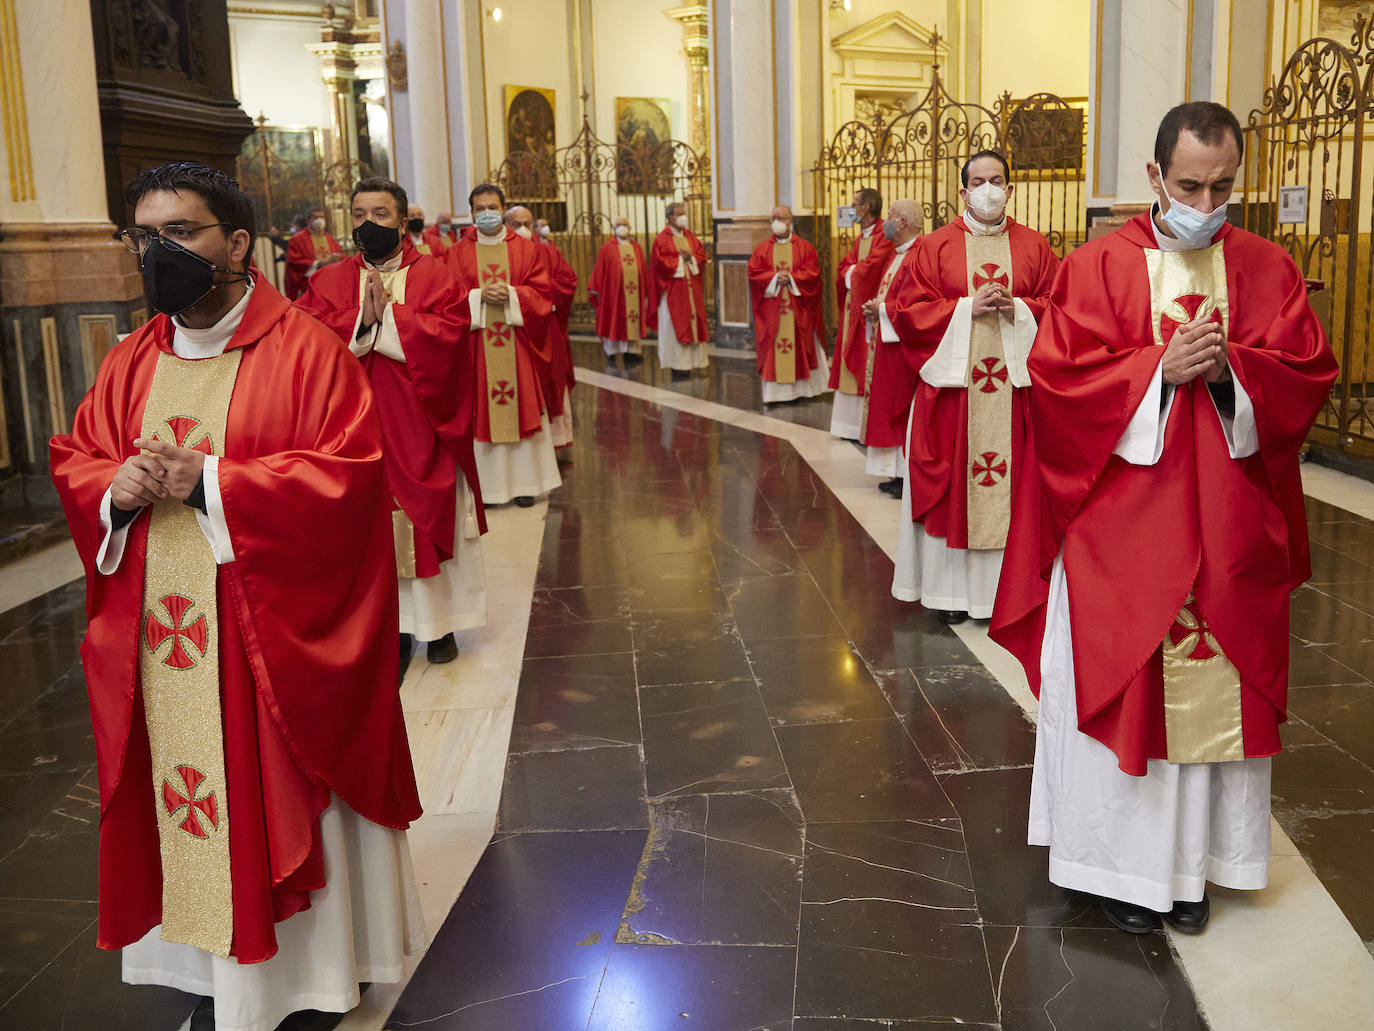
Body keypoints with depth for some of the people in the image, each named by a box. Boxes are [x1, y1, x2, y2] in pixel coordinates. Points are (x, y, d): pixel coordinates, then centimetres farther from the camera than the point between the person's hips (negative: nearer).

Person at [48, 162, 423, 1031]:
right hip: (159, 646, 5)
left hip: (271, 640, -5)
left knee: (283, 798, 6)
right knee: (184, 801, 11)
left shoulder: (306, 350, -9)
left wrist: (209, 483, -19)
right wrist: (115, 489, -9)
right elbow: (73, 462, 15)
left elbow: (346, 473, -16)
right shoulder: (132, 363, 10)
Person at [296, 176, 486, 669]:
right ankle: (395, 626, 16)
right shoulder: (329, 282, 7)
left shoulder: (435, 276, 1)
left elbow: (447, 335, -15)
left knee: (434, 525, 8)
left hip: (423, 430, -1)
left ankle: (440, 623, 23)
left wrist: (385, 316, -16)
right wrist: (361, 317, -21)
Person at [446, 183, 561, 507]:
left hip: (515, 343, 0)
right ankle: (486, 484, 6)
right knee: (480, 410, 0)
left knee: (520, 405, 2)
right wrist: (480, 296, -16)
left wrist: (511, 294, -16)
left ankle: (523, 482, 10)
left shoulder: (526, 249, 7)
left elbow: (540, 291, 1)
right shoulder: (458, 253, 7)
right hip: (476, 344, 0)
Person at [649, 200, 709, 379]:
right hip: (673, 289, -6)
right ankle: (678, 366, -3)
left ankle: (693, 362, 8)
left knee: (694, 324, 4)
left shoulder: (690, 236, 12)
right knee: (676, 327, -5)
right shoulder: (661, 240, -5)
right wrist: (681, 259, -10)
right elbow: (660, 263, -14)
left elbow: (702, 255, 7)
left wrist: (690, 257, -11)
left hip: (692, 289, 6)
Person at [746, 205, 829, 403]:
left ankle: (800, 388, 10)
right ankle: (774, 392, 2)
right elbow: (754, 273, 0)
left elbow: (812, 272, -3)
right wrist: (774, 278, -13)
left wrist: (791, 278, -14)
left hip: (797, 310, 0)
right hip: (771, 309, 1)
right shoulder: (762, 249, 7)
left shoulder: (804, 247, 5)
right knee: (772, 349, -1)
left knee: (800, 347, 2)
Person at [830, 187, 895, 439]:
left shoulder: (884, 235, -12)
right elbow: (844, 267, 15)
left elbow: (871, 267, -20)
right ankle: (854, 427, 15)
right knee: (852, 366, 10)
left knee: (870, 368, -8)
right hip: (854, 307, 10)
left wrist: (853, 271, -3)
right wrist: (855, 271, -5)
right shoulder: (860, 237, 18)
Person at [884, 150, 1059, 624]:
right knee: (952, 482, 1)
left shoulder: (1034, 247, 9)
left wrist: (1017, 309, -13)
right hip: (952, 382, -1)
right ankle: (952, 588, 10)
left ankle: (1008, 584, 13)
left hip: (1014, 384, 1)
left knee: (1011, 480, 3)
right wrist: (968, 308, -13)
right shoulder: (935, 246, 4)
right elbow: (909, 310, -2)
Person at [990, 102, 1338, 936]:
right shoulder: (1099, 267, -1)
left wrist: (1229, 368, -15)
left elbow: (1310, 373, 2)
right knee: (1121, 684, 3)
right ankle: (1122, 860, 18)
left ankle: (1193, 861, 24)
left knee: (1214, 685, 8)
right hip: (1120, 527, -2)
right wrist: (1162, 365, -17)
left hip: (1230, 528, 3)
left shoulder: (1268, 269, 6)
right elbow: (1058, 373, -9)